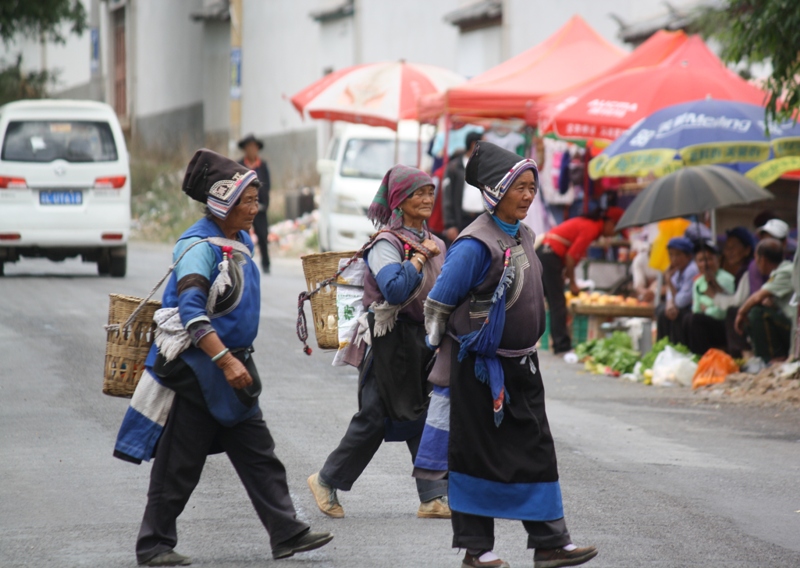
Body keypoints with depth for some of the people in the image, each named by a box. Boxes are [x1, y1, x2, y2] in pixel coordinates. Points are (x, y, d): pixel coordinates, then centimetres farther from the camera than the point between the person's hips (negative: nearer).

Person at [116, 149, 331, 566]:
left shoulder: (241, 242, 10)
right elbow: (191, 311, -29)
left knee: (259, 456, 7)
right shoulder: (200, 246, -18)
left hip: (232, 366, 9)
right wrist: (225, 360, -34)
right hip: (195, 369, -9)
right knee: (180, 464, 0)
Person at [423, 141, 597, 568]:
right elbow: (437, 304, -11)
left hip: (521, 365, 8)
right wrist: (448, 354, 0)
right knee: (479, 454, 1)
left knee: (536, 451, 5)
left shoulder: (524, 237, 8)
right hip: (480, 367, -8)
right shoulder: (475, 245, -18)